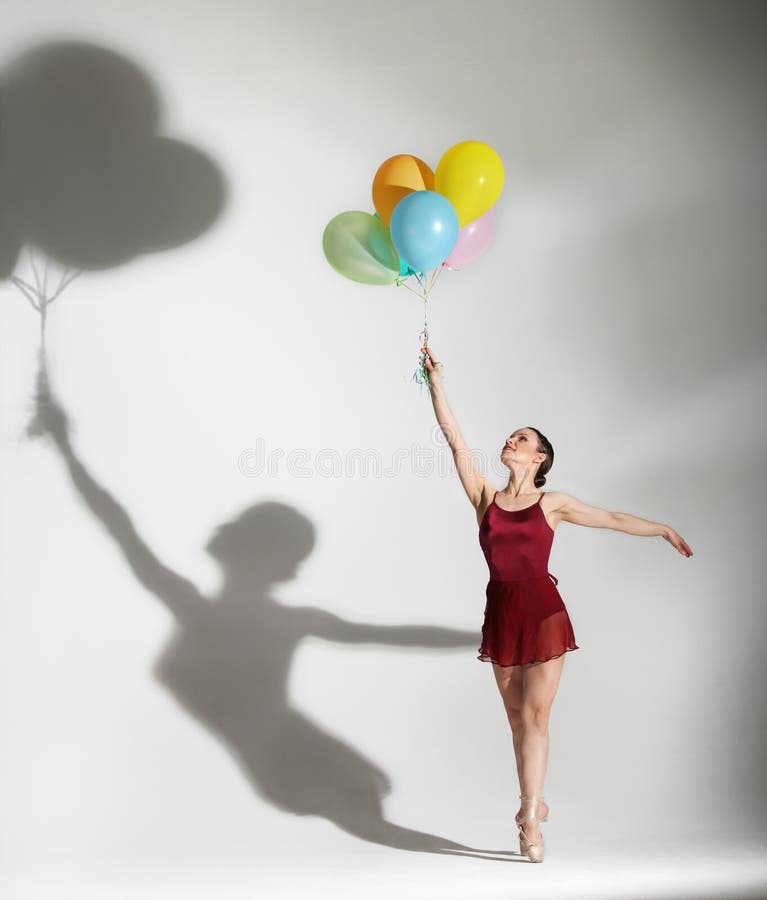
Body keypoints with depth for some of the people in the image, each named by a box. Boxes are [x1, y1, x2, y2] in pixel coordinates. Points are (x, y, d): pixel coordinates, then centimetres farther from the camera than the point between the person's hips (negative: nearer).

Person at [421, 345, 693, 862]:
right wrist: (436, 381, -3)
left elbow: (612, 519, 14)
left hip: (543, 610, -2)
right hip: (501, 612, 3)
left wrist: (663, 529, 21)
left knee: (535, 712, -8)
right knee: (517, 716, 9)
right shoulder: (485, 497, 7)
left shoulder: (552, 504, 4)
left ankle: (529, 813, -7)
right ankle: (534, 800, 22)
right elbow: (454, 437, 2)